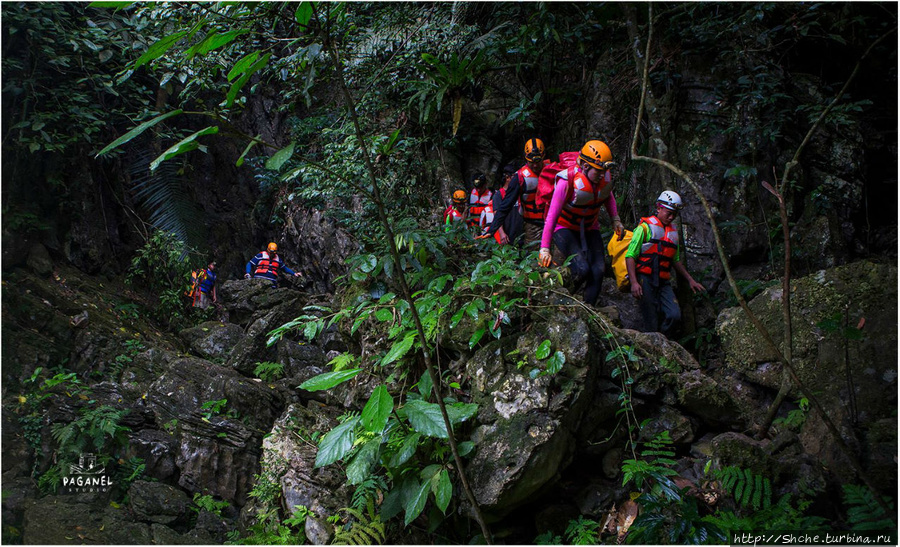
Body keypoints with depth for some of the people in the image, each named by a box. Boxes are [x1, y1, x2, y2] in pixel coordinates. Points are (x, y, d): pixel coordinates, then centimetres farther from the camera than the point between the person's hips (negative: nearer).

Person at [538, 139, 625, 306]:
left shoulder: (606, 177, -12)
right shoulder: (567, 180, -29)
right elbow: (552, 215, -26)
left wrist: (616, 220, 4)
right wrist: (544, 248, -25)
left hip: (589, 229, 5)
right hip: (565, 228, -5)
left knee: (598, 271, -9)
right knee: (582, 270, -22)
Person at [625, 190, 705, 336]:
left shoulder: (673, 231, 19)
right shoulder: (645, 227, -1)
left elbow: (676, 260, 29)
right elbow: (630, 256, -7)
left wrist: (690, 280, 23)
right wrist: (634, 282, -18)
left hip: (663, 282, 5)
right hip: (645, 280, -5)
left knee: (675, 315, -13)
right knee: (651, 324, -8)